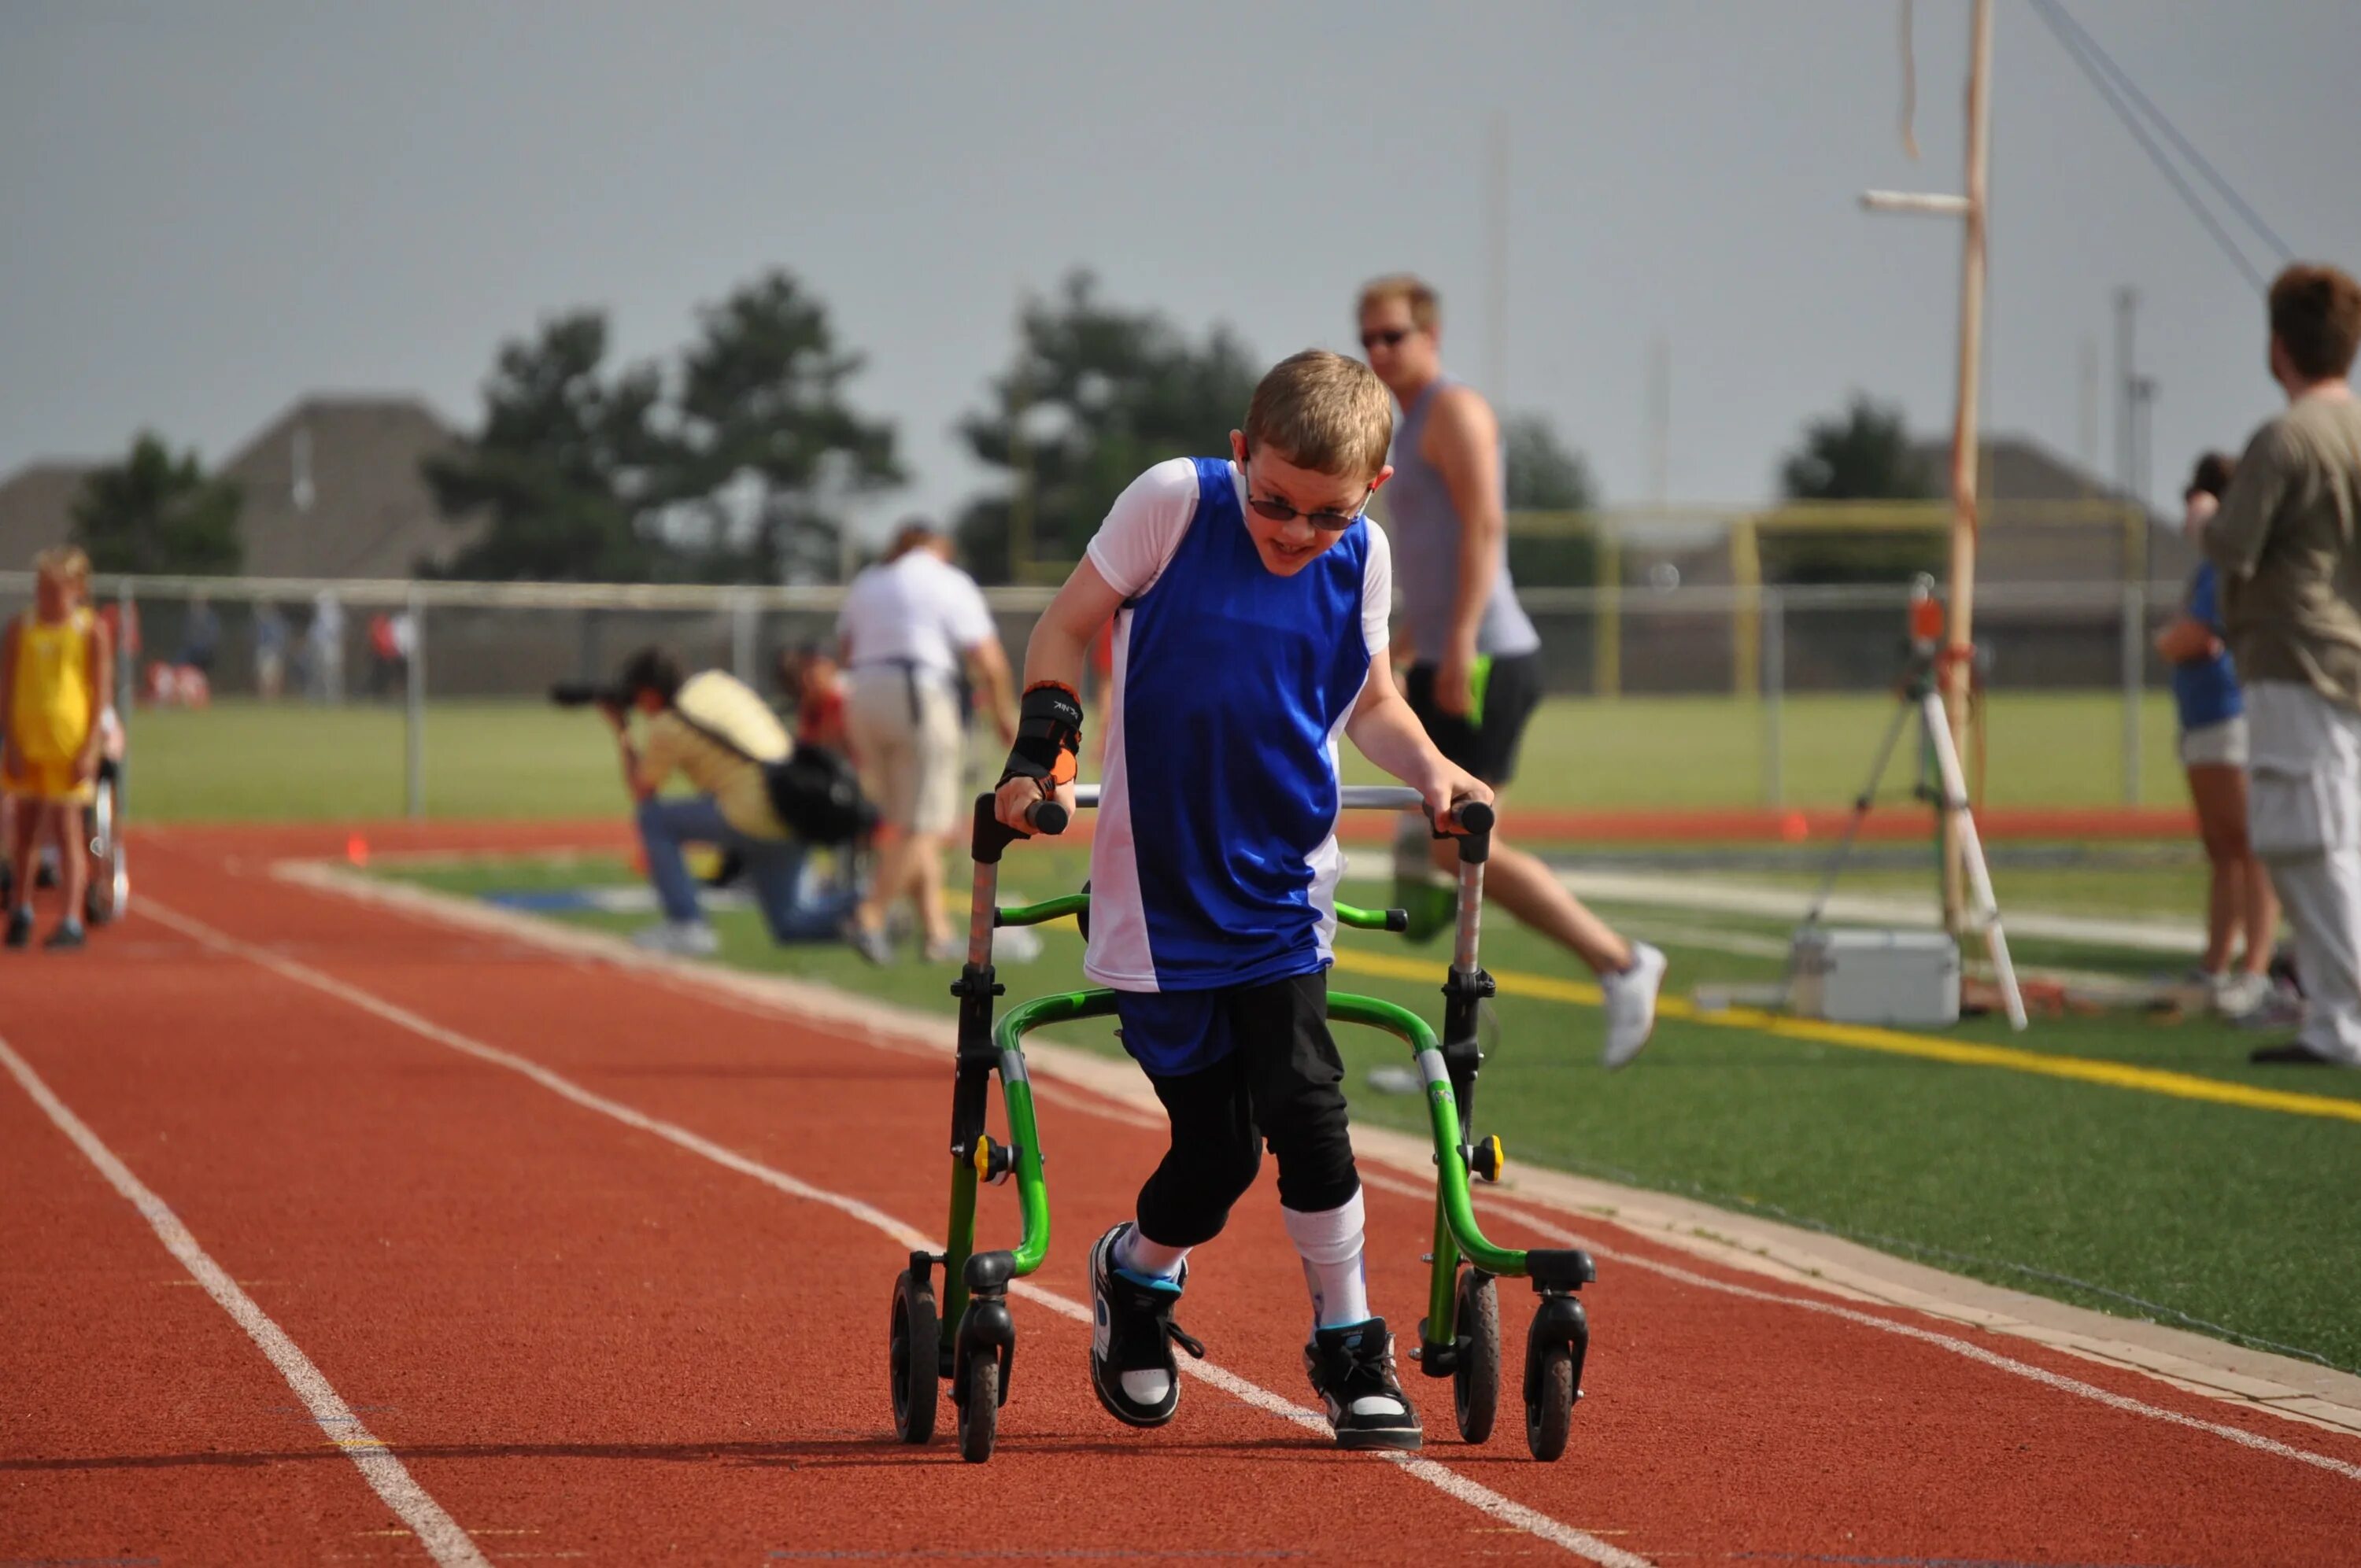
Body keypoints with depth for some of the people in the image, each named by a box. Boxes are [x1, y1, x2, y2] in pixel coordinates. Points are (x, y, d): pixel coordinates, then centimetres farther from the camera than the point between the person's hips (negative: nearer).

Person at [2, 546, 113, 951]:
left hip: (70, 743, -3)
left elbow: (101, 692, -2)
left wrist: (90, 748, -10)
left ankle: (71, 921, -5)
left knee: (66, 829, -5)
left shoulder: (91, 630, -1)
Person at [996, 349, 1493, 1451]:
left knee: (1303, 1108, -15)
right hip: (1156, 895, -2)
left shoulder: (1363, 559, 0)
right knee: (1216, 1147, -3)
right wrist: (1044, 745, -15)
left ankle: (1350, 1348, 3)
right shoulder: (1174, 503, -10)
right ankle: (1136, 1276, 32)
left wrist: (1430, 771, -2)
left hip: (1282, 894, 2)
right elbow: (1067, 626, -1)